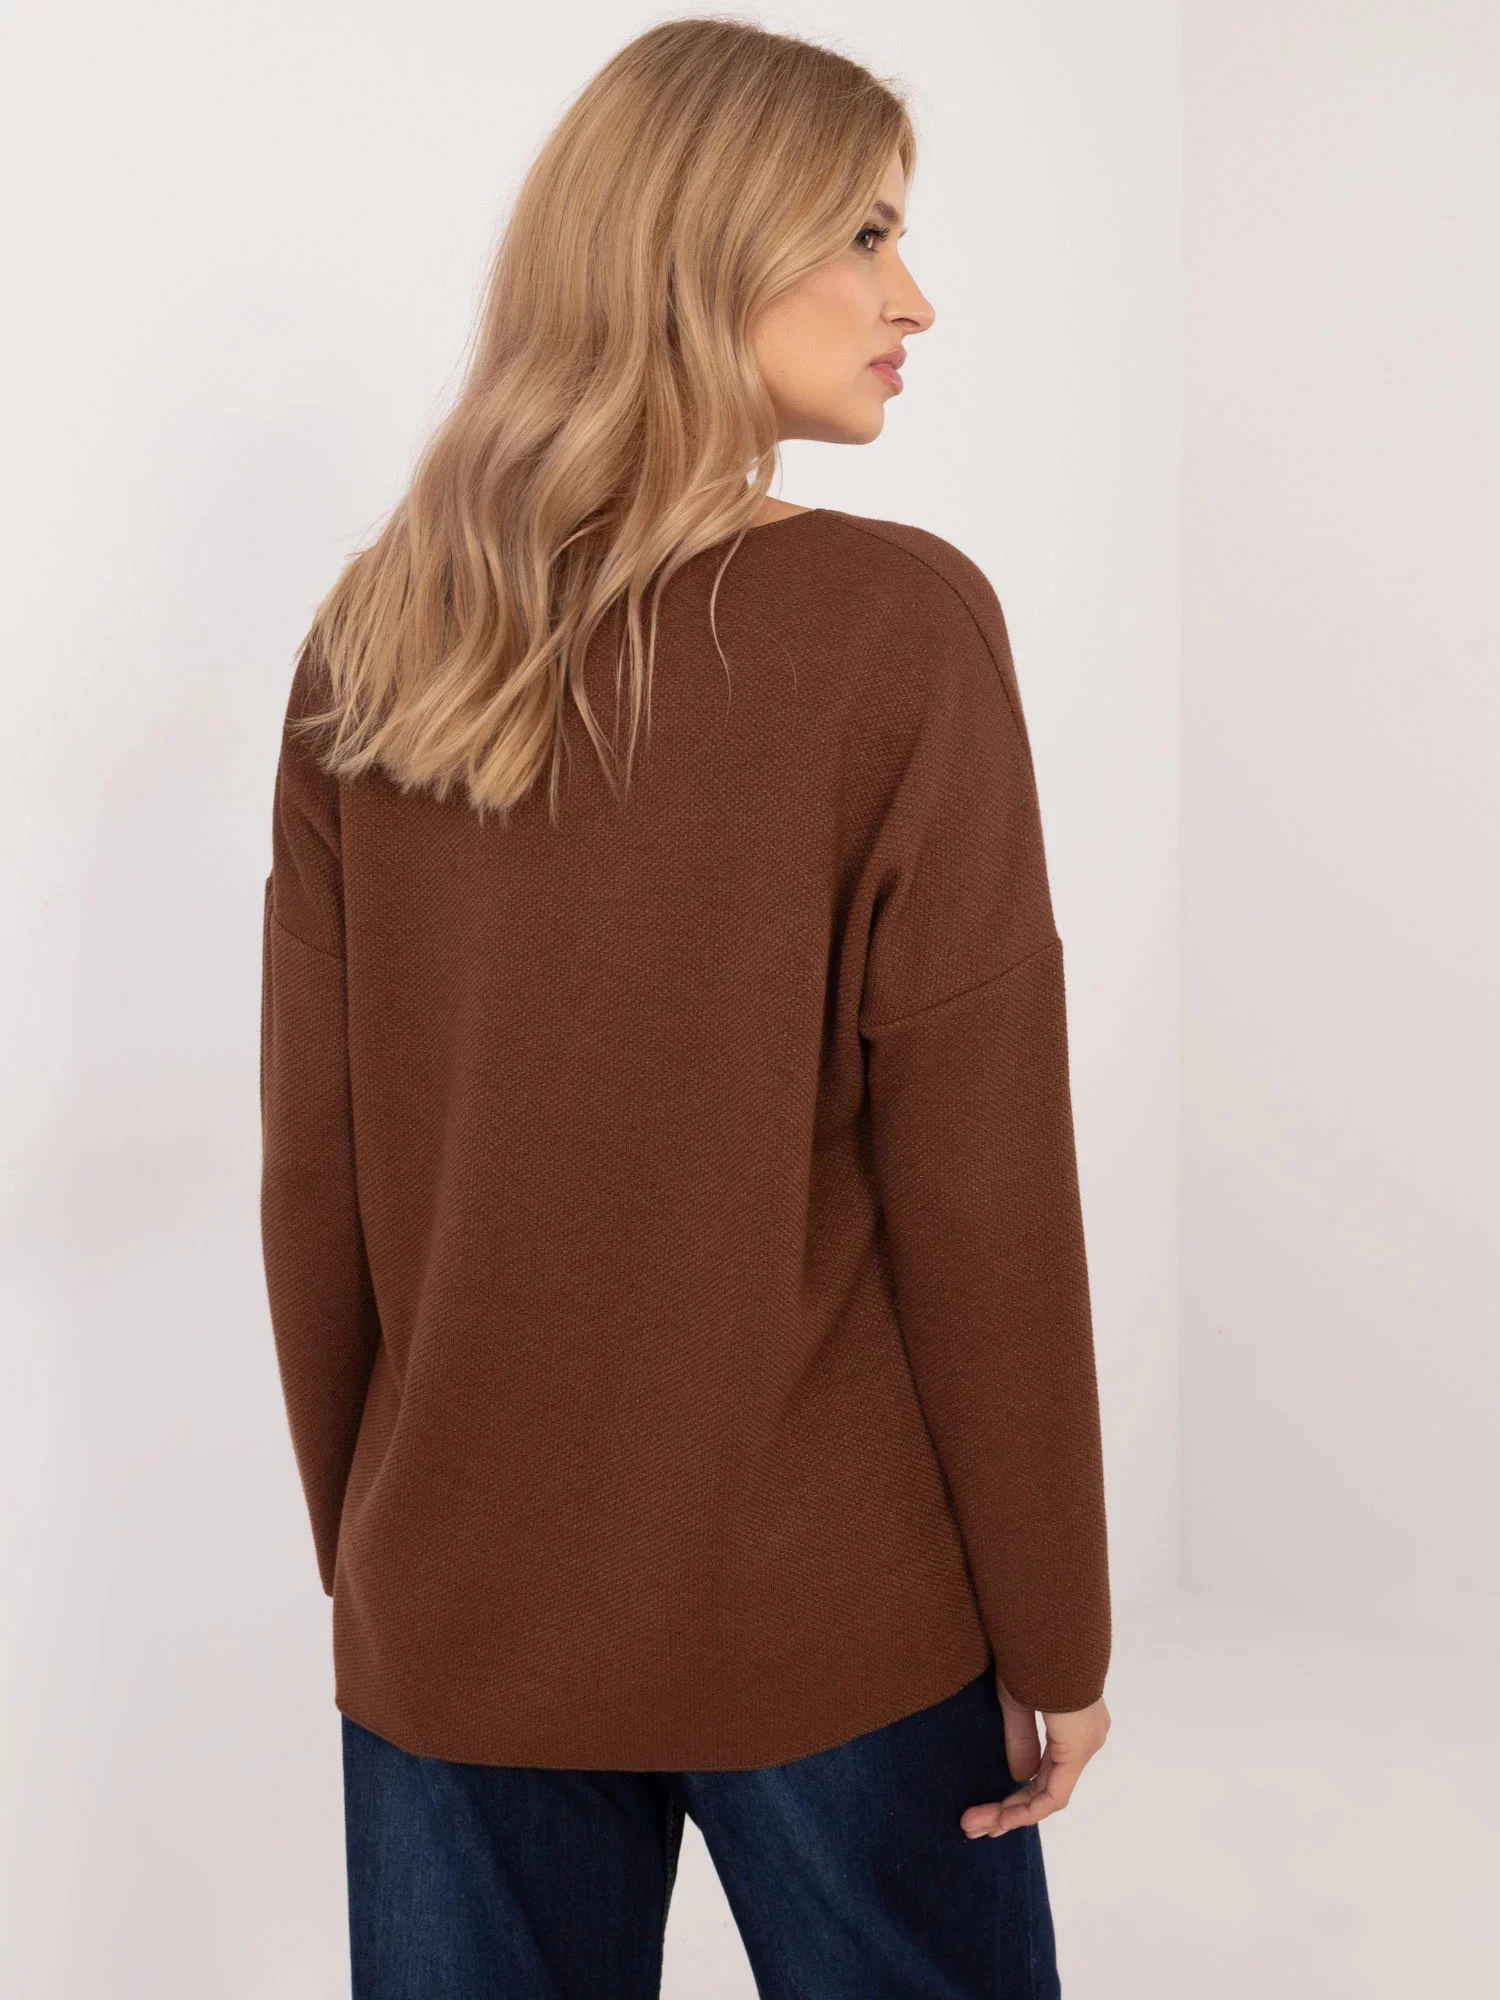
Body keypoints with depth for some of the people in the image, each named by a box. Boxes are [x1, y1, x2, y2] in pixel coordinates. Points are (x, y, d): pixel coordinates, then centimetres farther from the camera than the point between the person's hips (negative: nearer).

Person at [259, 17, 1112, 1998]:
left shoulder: (368, 645, -3)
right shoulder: (899, 624, -15)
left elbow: (312, 1174, 0)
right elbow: (980, 1185, -14)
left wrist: (359, 1544, 12)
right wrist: (1056, 1628, -3)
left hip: (454, 1617, 4)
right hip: (825, 1614, -3)